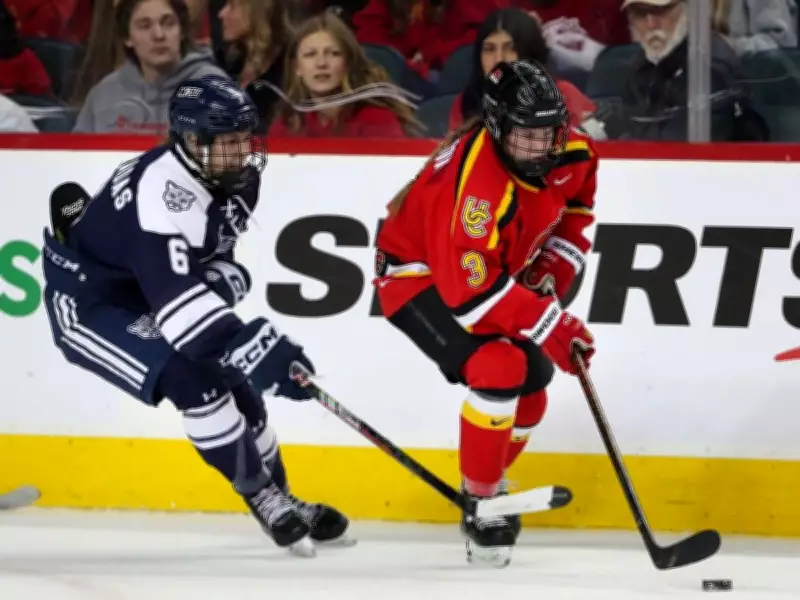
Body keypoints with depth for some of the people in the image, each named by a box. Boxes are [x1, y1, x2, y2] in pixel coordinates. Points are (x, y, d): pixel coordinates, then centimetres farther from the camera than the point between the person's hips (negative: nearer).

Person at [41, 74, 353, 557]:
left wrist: (224, 278, -12)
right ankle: (265, 500, -11)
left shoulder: (234, 177, -7)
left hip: (141, 300, 9)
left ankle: (282, 501, 25)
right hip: (88, 303, -9)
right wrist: (257, 348, -48)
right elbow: (176, 299, -43)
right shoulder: (162, 192, -35)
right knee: (193, 381, -24)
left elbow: (212, 251, 11)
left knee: (236, 384, 7)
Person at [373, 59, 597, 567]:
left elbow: (574, 203, 11)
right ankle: (480, 506, -13)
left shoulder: (572, 155, -14)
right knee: (499, 368, -26)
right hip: (417, 275, -9)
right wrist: (551, 323, -35)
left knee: (531, 381, 11)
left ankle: (487, 480, 36)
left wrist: (553, 268, -1)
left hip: (492, 270, 9)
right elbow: (468, 289, -39)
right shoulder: (478, 182, -39)